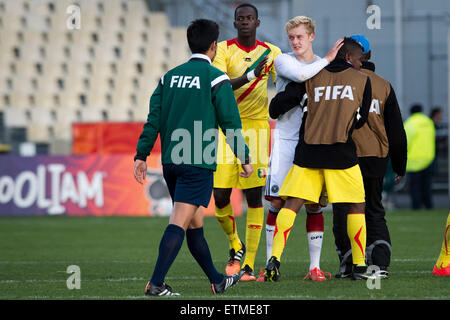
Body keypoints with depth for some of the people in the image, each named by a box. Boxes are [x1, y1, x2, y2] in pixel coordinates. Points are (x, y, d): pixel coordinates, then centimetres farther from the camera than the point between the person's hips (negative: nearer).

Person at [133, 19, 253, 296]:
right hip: (199, 163, -6)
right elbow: (231, 123, -6)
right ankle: (156, 284, -20)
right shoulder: (216, 78, -5)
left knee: (195, 222, 15)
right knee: (180, 222, -10)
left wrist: (141, 156, 8)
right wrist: (245, 159, 3)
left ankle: (217, 281, 28)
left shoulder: (170, 76, 11)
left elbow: (153, 120, 7)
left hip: (170, 161, 7)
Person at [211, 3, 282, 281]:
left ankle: (249, 265, -5)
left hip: (256, 125, 0)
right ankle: (236, 247, 24)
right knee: (221, 196, -4)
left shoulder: (271, 52, 5)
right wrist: (248, 76, -29)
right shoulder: (224, 49, -1)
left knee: (254, 196, -7)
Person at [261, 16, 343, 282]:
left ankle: (315, 267, 4)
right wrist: (327, 60, -12)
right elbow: (300, 74, -22)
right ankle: (271, 264, 3)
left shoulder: (324, 66, 12)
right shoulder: (283, 61, 1)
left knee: (314, 204, 0)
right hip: (286, 140, -2)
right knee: (278, 202, -5)